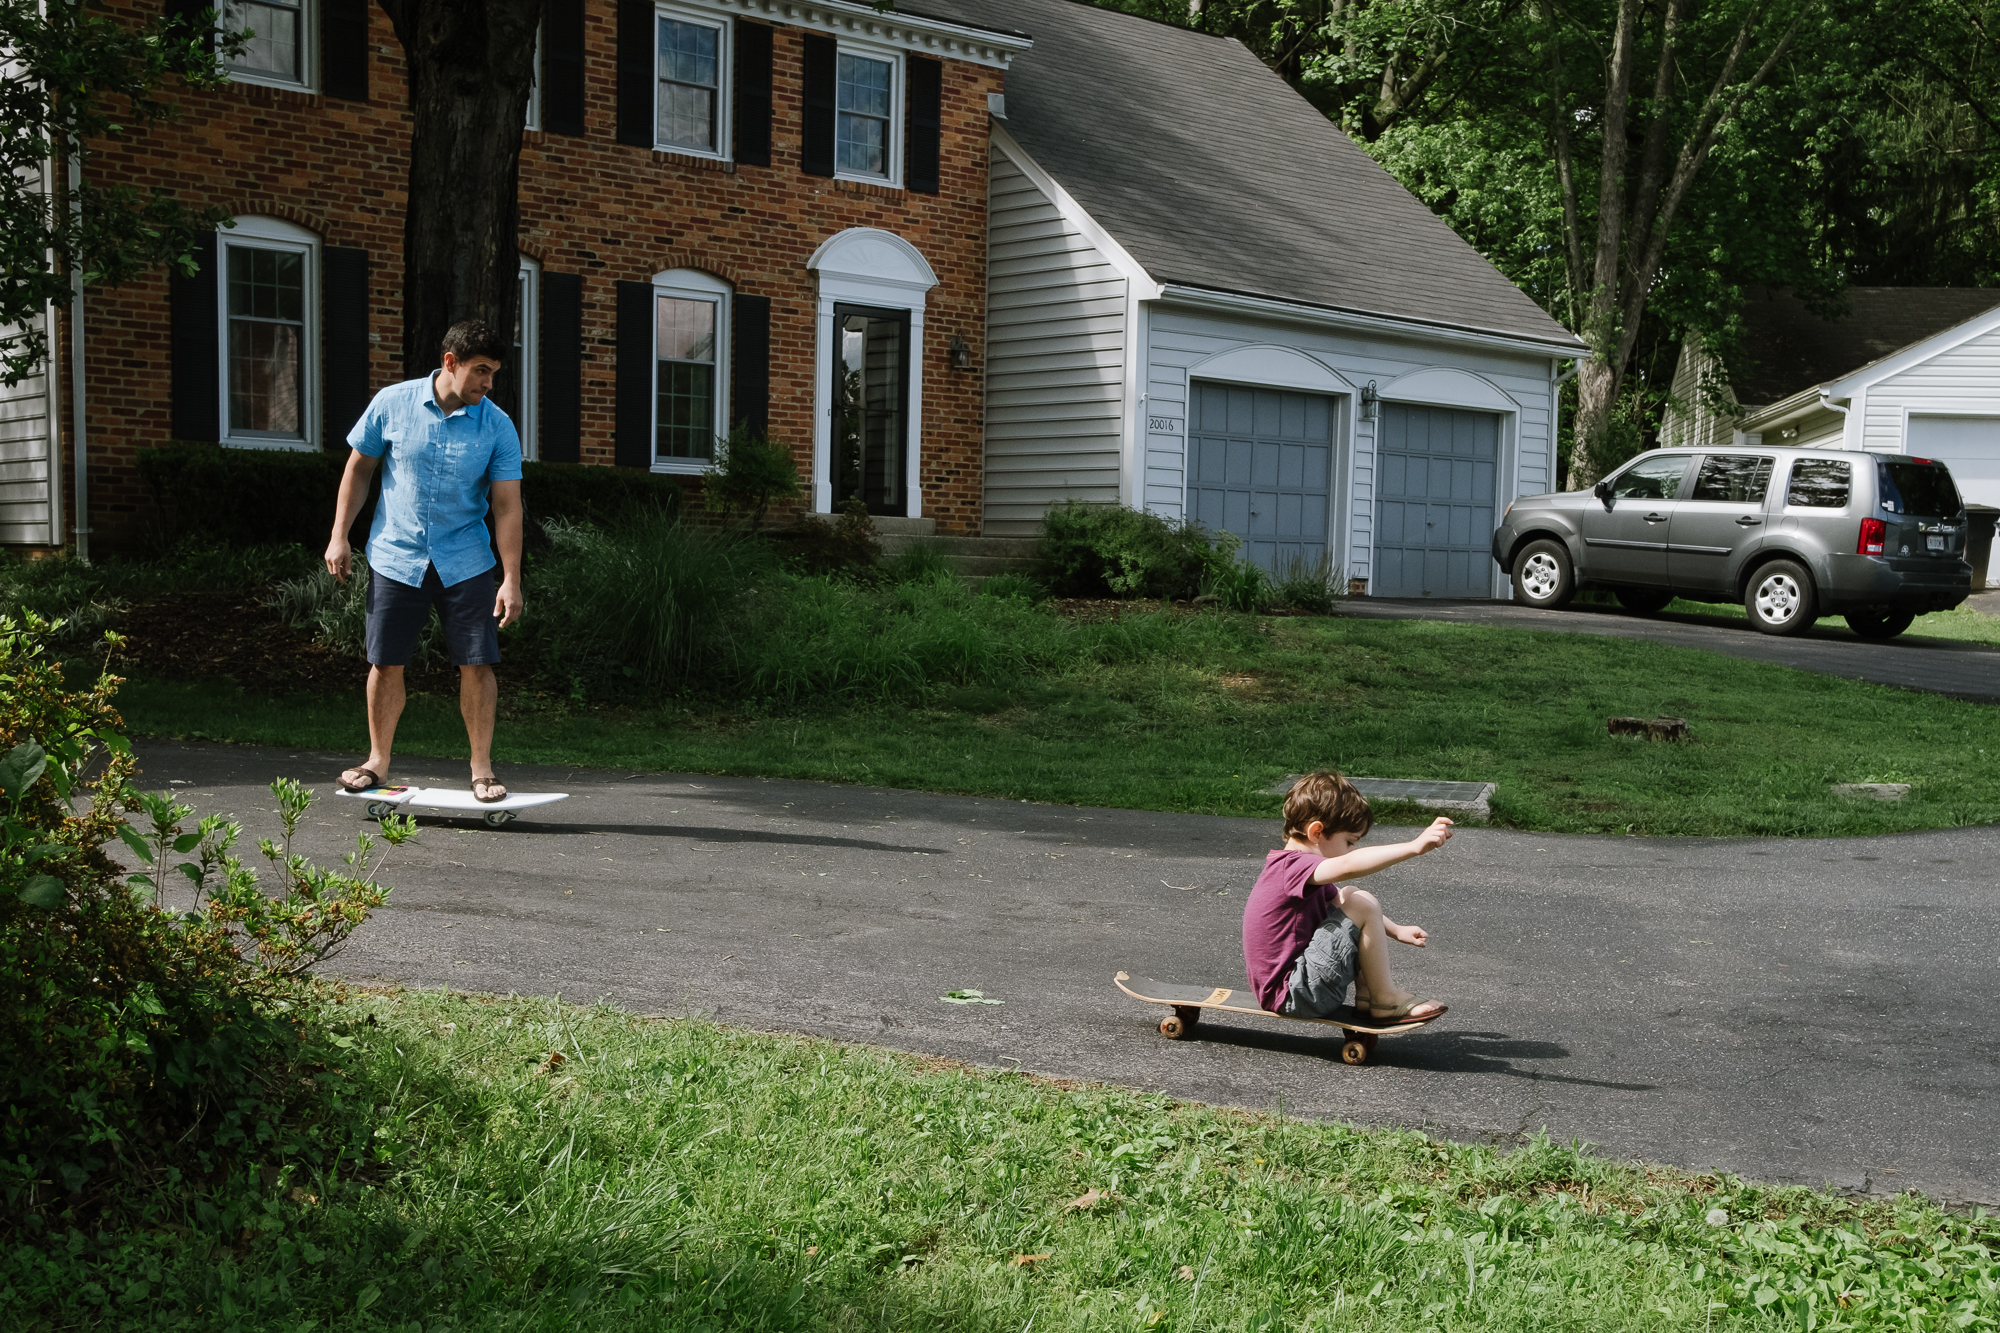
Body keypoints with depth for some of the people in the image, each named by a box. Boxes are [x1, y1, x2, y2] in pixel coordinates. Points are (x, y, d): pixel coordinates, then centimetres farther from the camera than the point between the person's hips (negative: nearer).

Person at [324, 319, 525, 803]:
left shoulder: (497, 426, -6)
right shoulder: (391, 404, -4)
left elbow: (507, 506, -8)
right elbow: (359, 467, 7)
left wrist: (512, 580, -15)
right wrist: (339, 536, 4)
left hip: (465, 562, 0)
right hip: (395, 557, 0)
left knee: (477, 664, -4)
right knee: (385, 663, 4)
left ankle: (482, 769, 8)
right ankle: (378, 762, 21)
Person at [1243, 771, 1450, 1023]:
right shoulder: (1291, 868, -20)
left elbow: (1337, 901, 28)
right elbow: (1348, 867, -39)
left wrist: (1396, 931, 22)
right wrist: (1414, 846, -44)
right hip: (1291, 997, -11)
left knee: (1348, 897, 18)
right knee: (1360, 904, -16)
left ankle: (1366, 994, 11)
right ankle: (1385, 1000, -4)